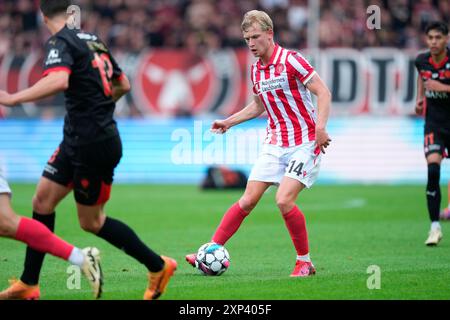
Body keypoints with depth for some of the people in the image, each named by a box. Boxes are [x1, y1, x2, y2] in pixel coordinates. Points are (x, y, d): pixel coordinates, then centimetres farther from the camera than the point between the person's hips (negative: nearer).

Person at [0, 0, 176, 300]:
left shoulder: (60, 42, -13)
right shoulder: (95, 40, 13)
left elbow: (59, 81, -34)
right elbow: (123, 85, 22)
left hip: (93, 145, -9)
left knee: (92, 221, 3)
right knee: (42, 201, 8)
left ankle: (159, 266, 13)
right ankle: (29, 284, 10)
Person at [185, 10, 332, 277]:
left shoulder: (291, 60, -12)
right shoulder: (256, 69, 10)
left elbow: (323, 93, -15)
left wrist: (320, 127, -27)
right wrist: (229, 122, 23)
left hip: (305, 143, -6)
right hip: (275, 143, 6)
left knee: (284, 201, -19)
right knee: (248, 200, 0)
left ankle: (305, 262, -3)